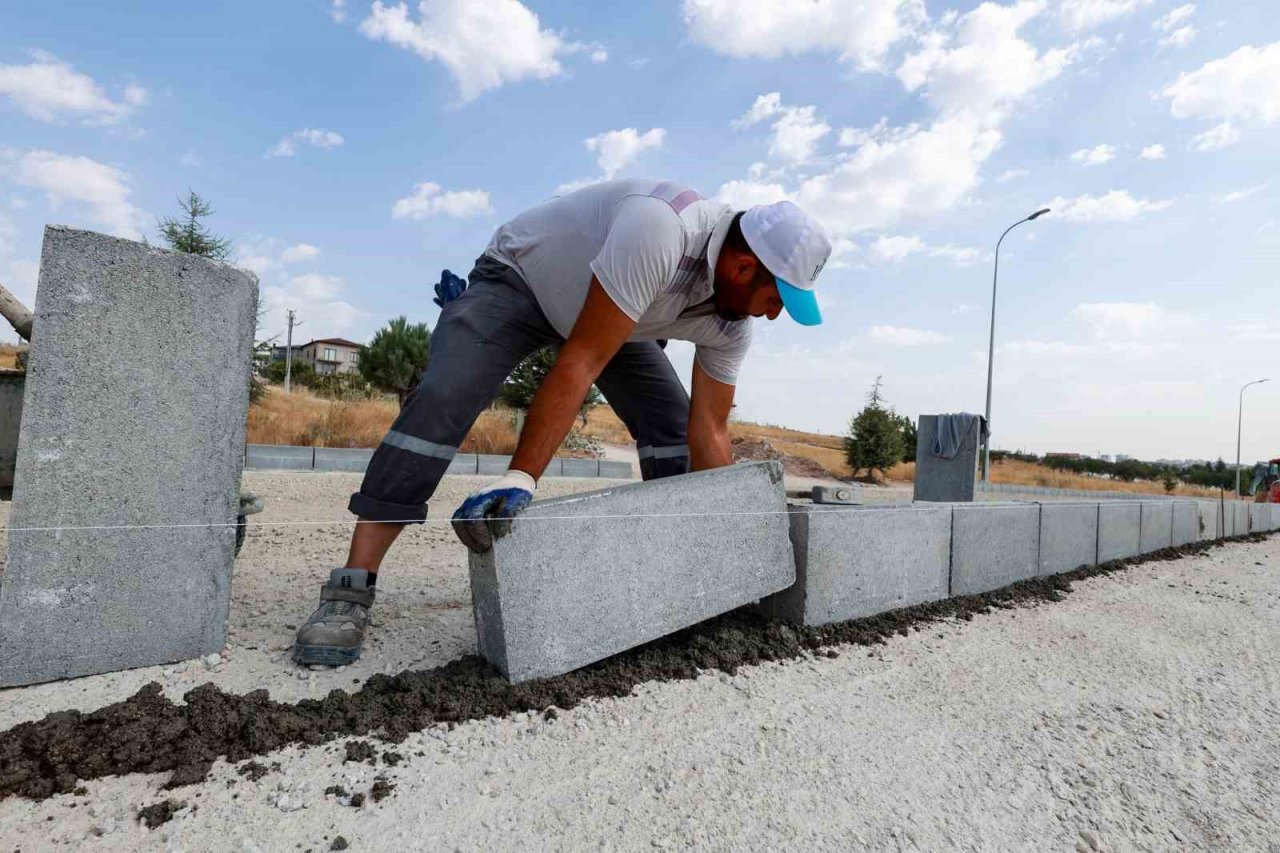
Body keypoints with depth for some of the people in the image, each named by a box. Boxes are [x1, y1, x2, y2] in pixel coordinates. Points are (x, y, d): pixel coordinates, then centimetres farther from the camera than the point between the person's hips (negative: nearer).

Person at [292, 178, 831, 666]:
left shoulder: (732, 322, -14)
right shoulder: (659, 230, -38)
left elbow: (708, 431, -11)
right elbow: (581, 363, -41)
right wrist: (519, 479, -43)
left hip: (607, 314, 7)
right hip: (518, 280, -6)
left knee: (672, 421, -8)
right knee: (441, 401, -26)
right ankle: (350, 591, -19)